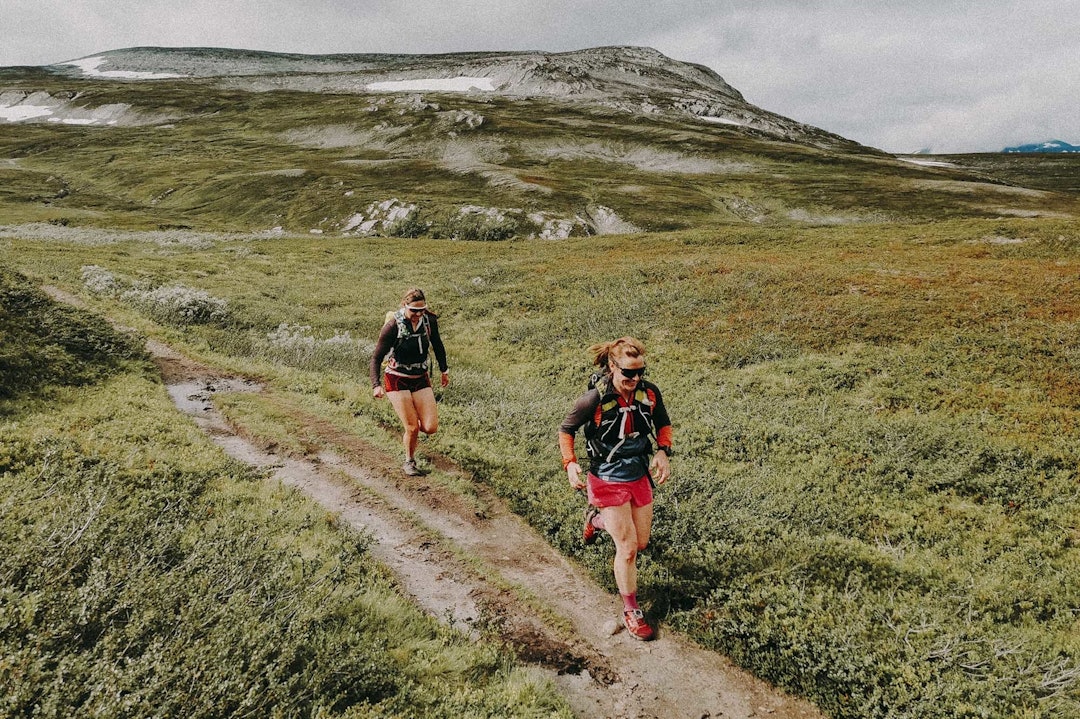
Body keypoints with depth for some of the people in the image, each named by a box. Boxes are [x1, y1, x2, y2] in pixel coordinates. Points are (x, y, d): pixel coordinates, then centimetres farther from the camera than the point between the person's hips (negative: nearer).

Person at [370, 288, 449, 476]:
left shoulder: (429, 320, -8)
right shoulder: (393, 326, -20)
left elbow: (437, 344, 12)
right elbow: (376, 357, -15)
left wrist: (444, 370, 21)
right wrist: (376, 385, -28)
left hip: (421, 379, 4)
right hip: (397, 381, -4)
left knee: (430, 428, -5)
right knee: (412, 427, -8)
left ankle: (409, 433, 31)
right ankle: (409, 462, 21)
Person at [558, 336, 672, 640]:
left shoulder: (650, 393, -11)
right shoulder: (594, 399, -22)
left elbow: (664, 424, 8)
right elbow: (566, 430, -7)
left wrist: (663, 451, -10)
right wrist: (570, 463, -21)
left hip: (640, 477, 5)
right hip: (608, 482, -5)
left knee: (641, 543, 18)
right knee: (627, 549, -4)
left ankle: (596, 518, 45)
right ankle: (631, 612, 18)